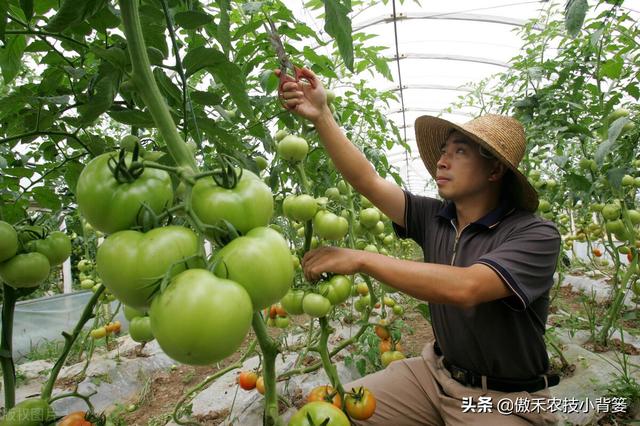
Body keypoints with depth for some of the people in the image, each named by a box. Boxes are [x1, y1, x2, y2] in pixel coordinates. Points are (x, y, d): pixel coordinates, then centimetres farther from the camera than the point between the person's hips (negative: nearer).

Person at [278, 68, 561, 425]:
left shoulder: (536, 235, -19)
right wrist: (321, 116, -14)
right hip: (437, 371, 5)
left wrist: (361, 259, -33)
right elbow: (368, 180, -9)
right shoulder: (433, 218, -3)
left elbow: (465, 288, -35)